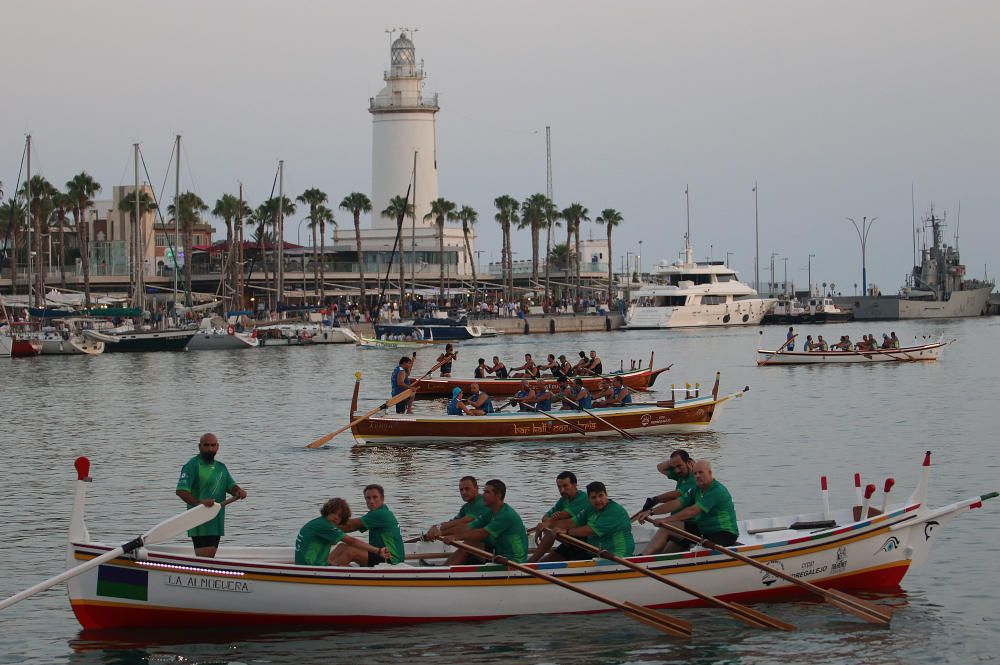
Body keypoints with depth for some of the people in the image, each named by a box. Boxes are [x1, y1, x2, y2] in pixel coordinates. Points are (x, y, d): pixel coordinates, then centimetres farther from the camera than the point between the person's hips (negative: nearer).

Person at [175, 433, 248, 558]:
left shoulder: (221, 467, 16)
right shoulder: (192, 466, -7)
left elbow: (231, 486, 11)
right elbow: (181, 491, -17)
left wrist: (239, 491, -14)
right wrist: (199, 503, -31)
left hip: (217, 523, 8)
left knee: (210, 557, 11)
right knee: (204, 559, -14)